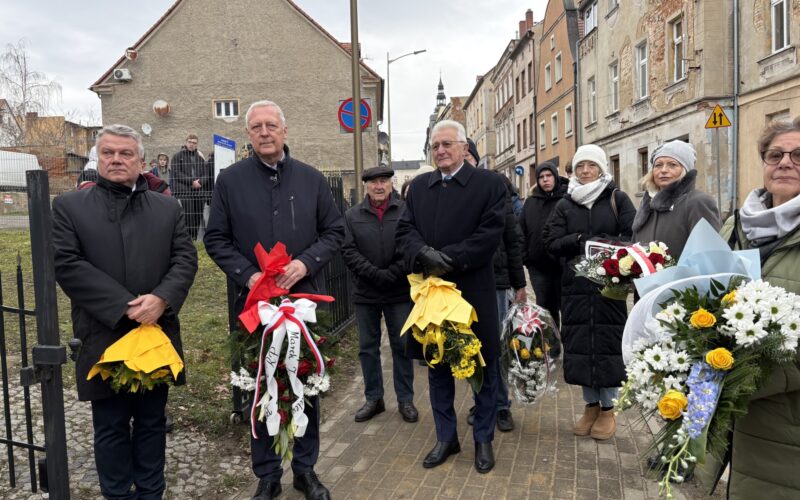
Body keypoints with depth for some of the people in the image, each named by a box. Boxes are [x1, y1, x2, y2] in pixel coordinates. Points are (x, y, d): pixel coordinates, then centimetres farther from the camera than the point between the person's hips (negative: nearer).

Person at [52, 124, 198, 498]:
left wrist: (161, 299, -17)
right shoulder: (69, 206, 2)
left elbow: (185, 259, 2)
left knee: (152, 422, 14)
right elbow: (66, 264, -9)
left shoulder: (167, 208, 9)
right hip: (104, 338, -2)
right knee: (111, 428, 11)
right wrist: (125, 307, -17)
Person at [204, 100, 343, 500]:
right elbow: (216, 239, 2)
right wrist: (247, 275, -14)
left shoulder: (311, 178, 5)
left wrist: (306, 263, -12)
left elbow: (334, 231, 5)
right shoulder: (230, 180, 2)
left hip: (304, 299, 1)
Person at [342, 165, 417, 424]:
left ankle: (405, 400, 19)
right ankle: (373, 398, 24)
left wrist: (391, 275, -15)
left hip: (400, 292, -2)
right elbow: (349, 251, -4)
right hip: (365, 293, 2)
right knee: (368, 347, 10)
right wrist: (375, 274, -14)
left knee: (402, 346, 7)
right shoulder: (352, 215, 4)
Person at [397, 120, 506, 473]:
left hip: (474, 291, -4)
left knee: (483, 367, 9)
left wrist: (447, 260, -18)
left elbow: (490, 234, -12)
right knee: (437, 367, 14)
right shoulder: (419, 186, 11)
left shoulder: (489, 183, -3)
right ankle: (446, 437, 31)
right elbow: (405, 230, 2)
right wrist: (423, 255, -19)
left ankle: (483, 439, 27)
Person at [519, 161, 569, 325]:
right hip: (538, 265, 5)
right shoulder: (531, 202, 11)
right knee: (545, 308, 14)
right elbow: (522, 232, 11)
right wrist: (525, 257, 4)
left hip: (563, 264, -4)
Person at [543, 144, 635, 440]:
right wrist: (579, 241, -16)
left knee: (608, 343, 2)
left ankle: (608, 409, 16)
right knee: (581, 343, 5)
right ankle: (591, 405, 21)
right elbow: (551, 242, -1)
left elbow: (633, 236, -6)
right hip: (576, 286, 2)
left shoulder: (617, 199, 4)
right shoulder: (565, 205, 9)